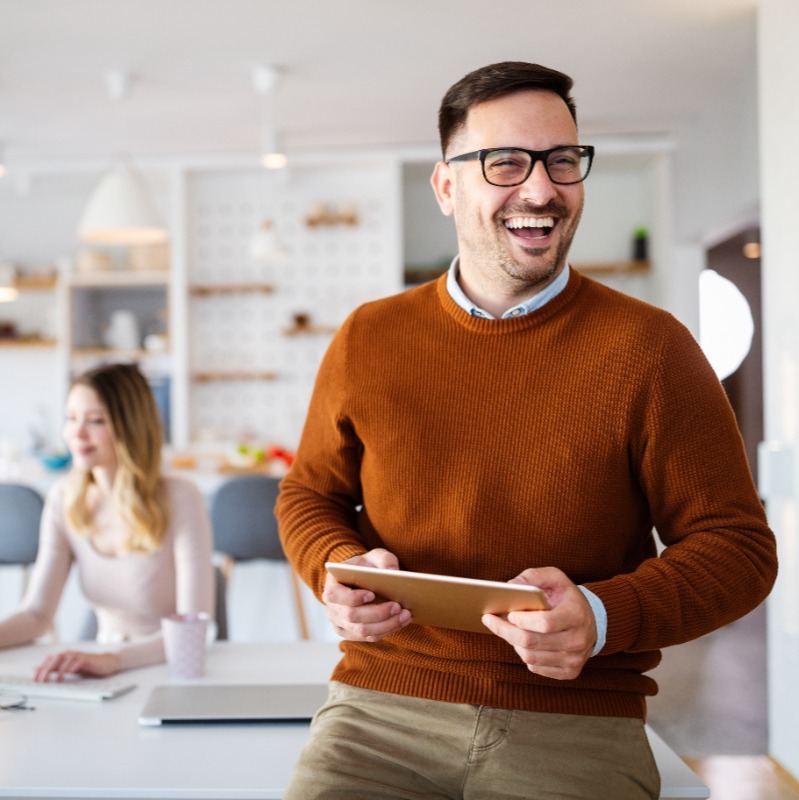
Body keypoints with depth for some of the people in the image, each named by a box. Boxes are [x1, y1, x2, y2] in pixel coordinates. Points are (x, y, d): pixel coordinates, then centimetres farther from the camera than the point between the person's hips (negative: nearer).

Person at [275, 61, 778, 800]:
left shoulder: (648, 347, -1)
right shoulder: (367, 340, 6)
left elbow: (738, 547, 1)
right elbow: (308, 495, 19)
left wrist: (604, 615, -17)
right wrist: (339, 569, -4)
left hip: (577, 721, -1)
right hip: (383, 705, 1)